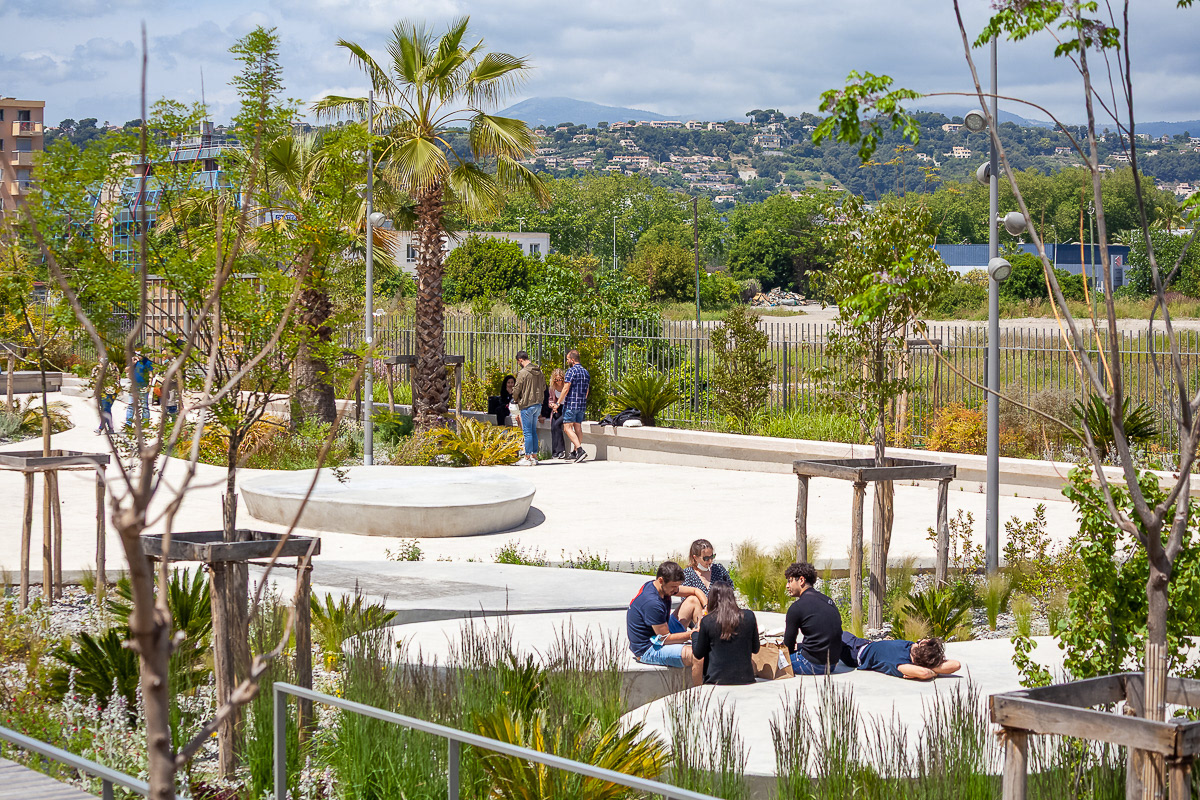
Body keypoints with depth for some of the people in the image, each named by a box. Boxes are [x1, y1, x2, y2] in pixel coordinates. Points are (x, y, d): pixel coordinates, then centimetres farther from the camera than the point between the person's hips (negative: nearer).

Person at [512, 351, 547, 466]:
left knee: (527, 432, -2)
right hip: (538, 404, 7)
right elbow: (544, 387, 15)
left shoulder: (523, 373, -16)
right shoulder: (539, 372, 7)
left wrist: (516, 399, 9)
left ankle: (528, 458, 0)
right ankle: (534, 456, 17)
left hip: (527, 405, -7)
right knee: (533, 431, 15)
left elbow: (516, 390, -10)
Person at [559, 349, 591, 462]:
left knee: (567, 428, -7)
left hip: (571, 404, -8)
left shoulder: (571, 371, -12)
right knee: (578, 427, 12)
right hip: (582, 405, 8)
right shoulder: (586, 372, 13)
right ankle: (574, 452, 17)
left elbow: (566, 389, -16)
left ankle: (580, 450, -22)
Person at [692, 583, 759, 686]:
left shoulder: (707, 621, -5)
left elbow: (698, 654, 8)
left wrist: (695, 634, 26)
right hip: (745, 680, 1)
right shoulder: (749, 616, 0)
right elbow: (755, 649, 12)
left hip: (717, 680, -1)